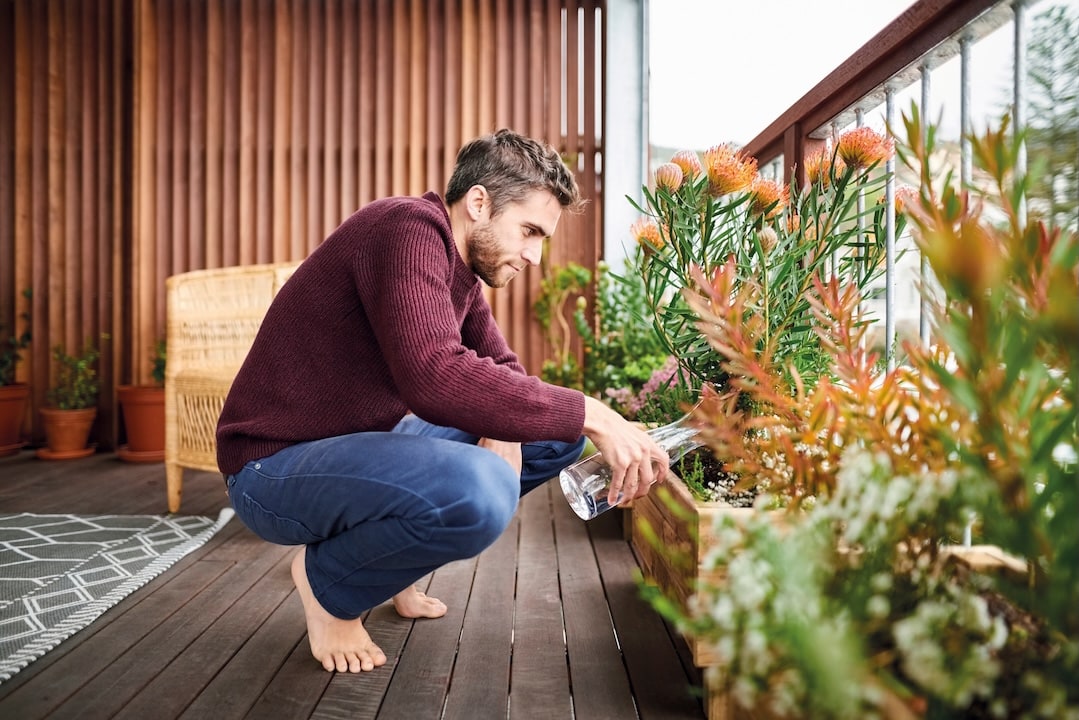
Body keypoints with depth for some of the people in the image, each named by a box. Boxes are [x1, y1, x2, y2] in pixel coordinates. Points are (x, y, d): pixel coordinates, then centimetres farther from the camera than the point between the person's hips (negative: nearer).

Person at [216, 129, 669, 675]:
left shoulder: (463, 273, 7)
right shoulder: (409, 227, -22)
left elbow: (501, 368, 11)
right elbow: (435, 378, -37)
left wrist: (502, 430, -12)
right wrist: (588, 413, -32)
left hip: (365, 443, 9)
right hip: (276, 465, -9)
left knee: (558, 435, 6)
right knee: (477, 489, -37)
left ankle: (383, 554, 11)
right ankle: (326, 577, -5)